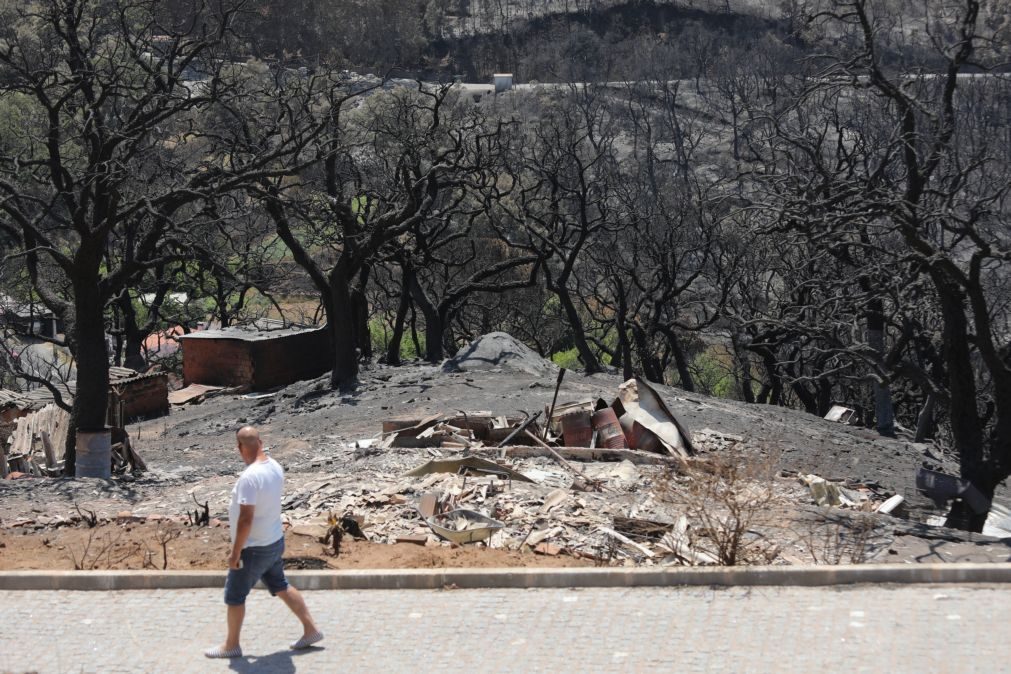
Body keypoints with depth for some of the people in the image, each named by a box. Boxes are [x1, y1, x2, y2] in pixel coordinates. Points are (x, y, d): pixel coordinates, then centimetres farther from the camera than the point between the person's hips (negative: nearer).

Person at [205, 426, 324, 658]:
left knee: (234, 596, 9)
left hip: (255, 549, -8)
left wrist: (235, 552, -19)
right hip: (275, 542, 8)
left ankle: (231, 645, 23)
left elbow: (246, 519, -28)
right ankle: (310, 630, 26)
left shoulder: (250, 477, -28)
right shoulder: (276, 467, -1)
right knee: (281, 587, 22)